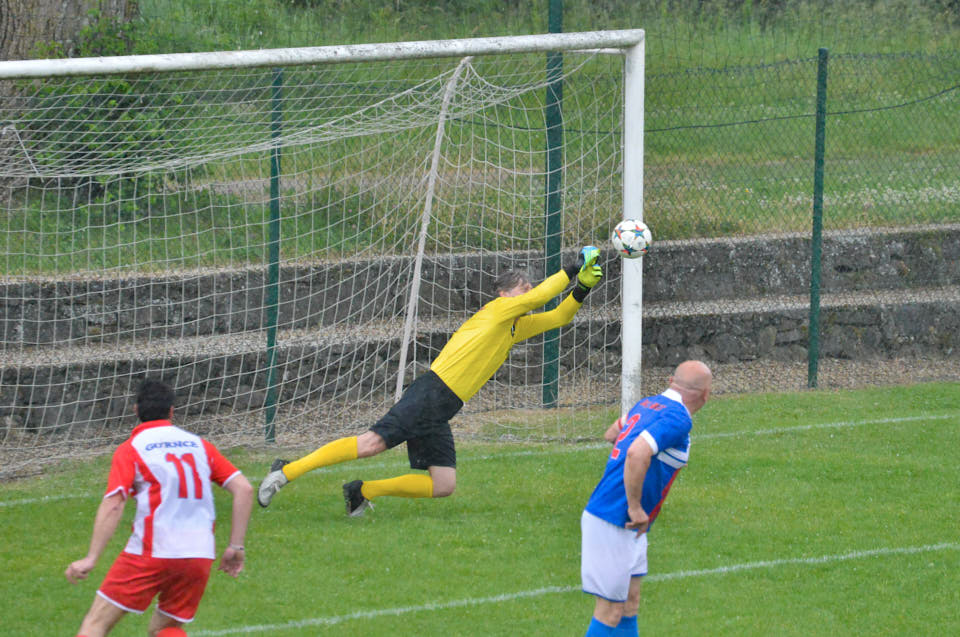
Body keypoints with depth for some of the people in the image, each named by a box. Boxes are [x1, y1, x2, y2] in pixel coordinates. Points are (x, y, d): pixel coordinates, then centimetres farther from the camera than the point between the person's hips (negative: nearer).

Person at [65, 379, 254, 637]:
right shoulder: (199, 445, 14)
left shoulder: (130, 450, 2)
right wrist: (235, 547, 12)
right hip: (200, 556, 4)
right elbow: (243, 489, 9)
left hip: (150, 552, -4)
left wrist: (91, 559, -13)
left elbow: (112, 505, -11)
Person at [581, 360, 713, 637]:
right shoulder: (677, 419, -17)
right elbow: (637, 454, -32)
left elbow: (612, 434, 28)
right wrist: (635, 508, -25)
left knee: (630, 602, 16)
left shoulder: (648, 405, 10)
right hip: (612, 524, -10)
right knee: (611, 611, -4)